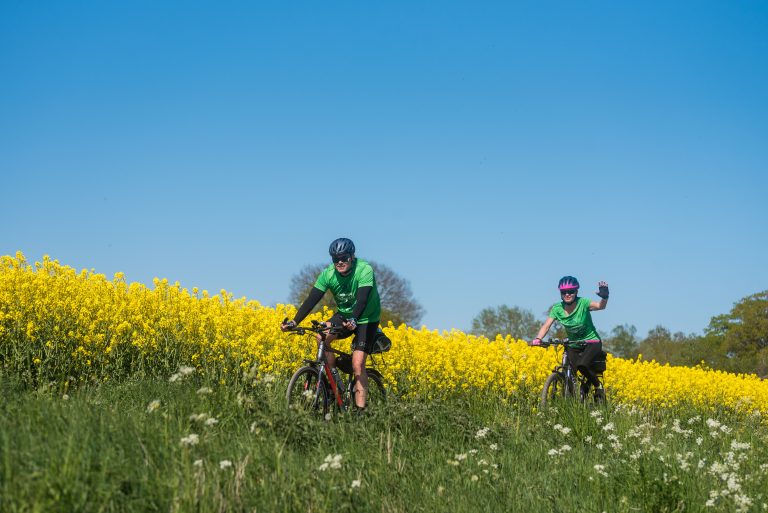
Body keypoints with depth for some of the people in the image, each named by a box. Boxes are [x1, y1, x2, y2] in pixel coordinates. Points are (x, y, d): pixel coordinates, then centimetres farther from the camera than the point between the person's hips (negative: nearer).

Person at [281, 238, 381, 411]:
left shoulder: (364, 270, -27)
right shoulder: (328, 274, -15)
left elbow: (362, 299, -39)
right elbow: (312, 299, -21)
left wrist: (353, 320, -57)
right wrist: (294, 322, -34)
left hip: (366, 319, -4)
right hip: (344, 315, 4)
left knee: (357, 365, -17)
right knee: (321, 337, -25)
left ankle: (360, 410, -12)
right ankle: (333, 377, -9)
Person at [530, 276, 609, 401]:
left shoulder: (583, 303, -19)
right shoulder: (557, 308, -10)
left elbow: (601, 306, -34)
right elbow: (546, 325, -17)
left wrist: (604, 297, -56)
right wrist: (538, 339, -36)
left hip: (592, 342, -4)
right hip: (573, 345, 4)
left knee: (581, 365, -30)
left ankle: (598, 386, -2)